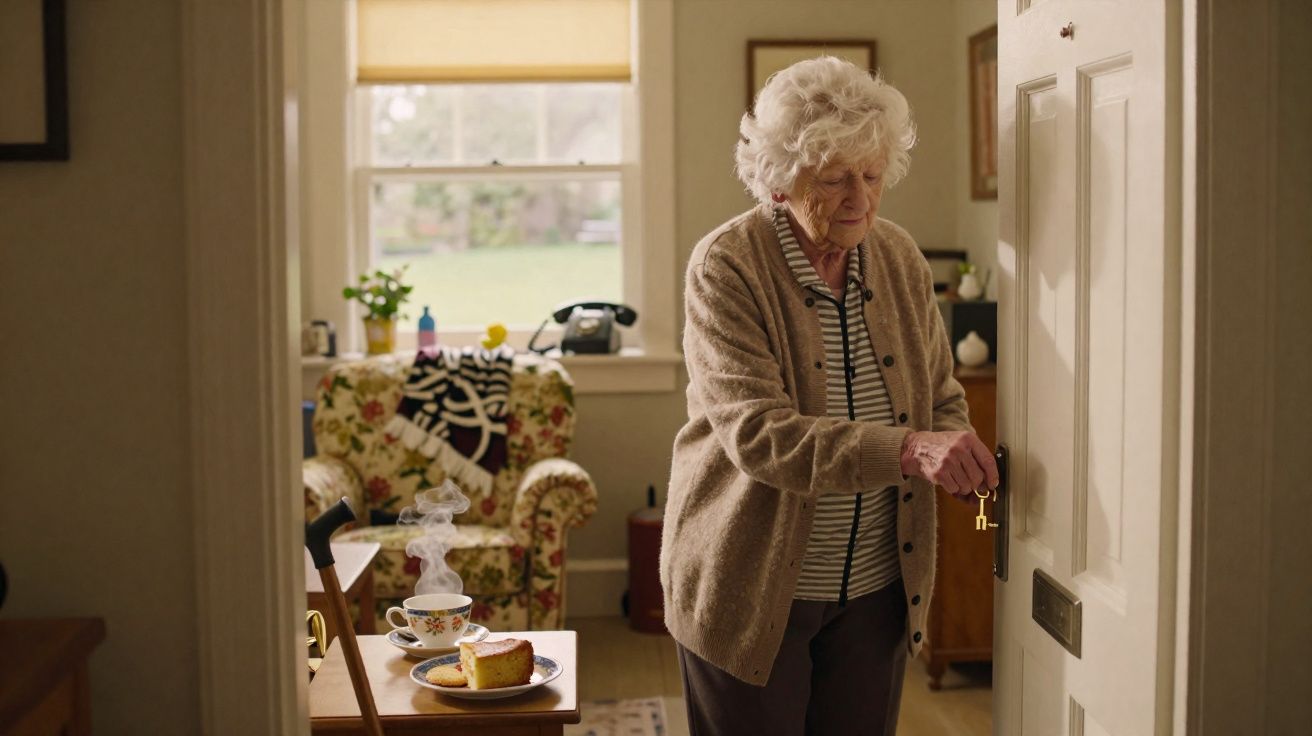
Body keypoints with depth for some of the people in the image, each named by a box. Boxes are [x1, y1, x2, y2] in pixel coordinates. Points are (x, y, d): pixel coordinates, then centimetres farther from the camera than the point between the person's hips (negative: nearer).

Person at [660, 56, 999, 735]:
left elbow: (941, 396, 11)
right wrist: (905, 451, -37)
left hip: (876, 586, 5)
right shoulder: (726, 266, -16)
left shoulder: (899, 258, 1)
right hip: (750, 588, -5)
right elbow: (756, 433, -26)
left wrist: (960, 460, -12)